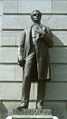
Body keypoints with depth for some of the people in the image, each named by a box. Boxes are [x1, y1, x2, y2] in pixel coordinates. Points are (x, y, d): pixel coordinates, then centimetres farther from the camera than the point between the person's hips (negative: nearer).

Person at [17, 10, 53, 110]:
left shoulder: (46, 29, 22)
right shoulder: (26, 30, 25)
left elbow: (51, 44, 11)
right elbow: (21, 45, 17)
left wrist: (43, 34, -4)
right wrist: (20, 56, 0)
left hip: (42, 54, 0)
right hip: (30, 53, 0)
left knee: (41, 79, -8)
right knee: (26, 77, -16)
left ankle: (39, 103, -7)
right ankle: (24, 102, -17)